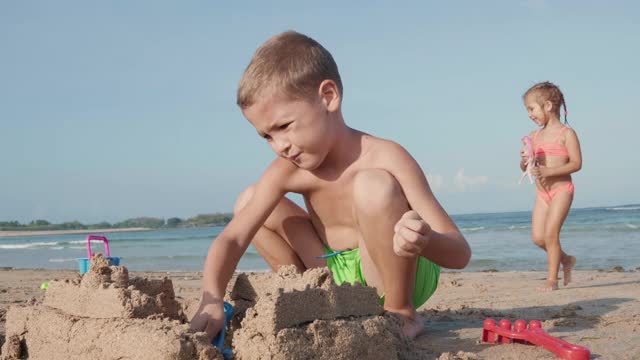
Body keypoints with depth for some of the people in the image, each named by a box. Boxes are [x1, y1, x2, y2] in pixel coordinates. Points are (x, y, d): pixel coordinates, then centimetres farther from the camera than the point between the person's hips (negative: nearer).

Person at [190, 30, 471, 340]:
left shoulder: (385, 158, -24)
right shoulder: (287, 172, -10)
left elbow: (460, 253, -25)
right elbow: (231, 239, -14)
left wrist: (426, 241, -49)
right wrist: (212, 302, -31)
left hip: (403, 277, -5)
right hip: (335, 275, 6)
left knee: (374, 185, -34)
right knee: (247, 204, -1)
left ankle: (400, 312, -15)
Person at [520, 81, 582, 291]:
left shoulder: (566, 133, -6)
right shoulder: (534, 136, 11)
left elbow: (576, 163, -14)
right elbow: (524, 167, 14)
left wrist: (548, 171, -22)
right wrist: (525, 160, -10)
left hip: (561, 189, -6)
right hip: (542, 192, 6)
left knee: (550, 233, -11)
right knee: (537, 237, 1)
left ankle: (552, 279, -1)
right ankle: (566, 260, 26)